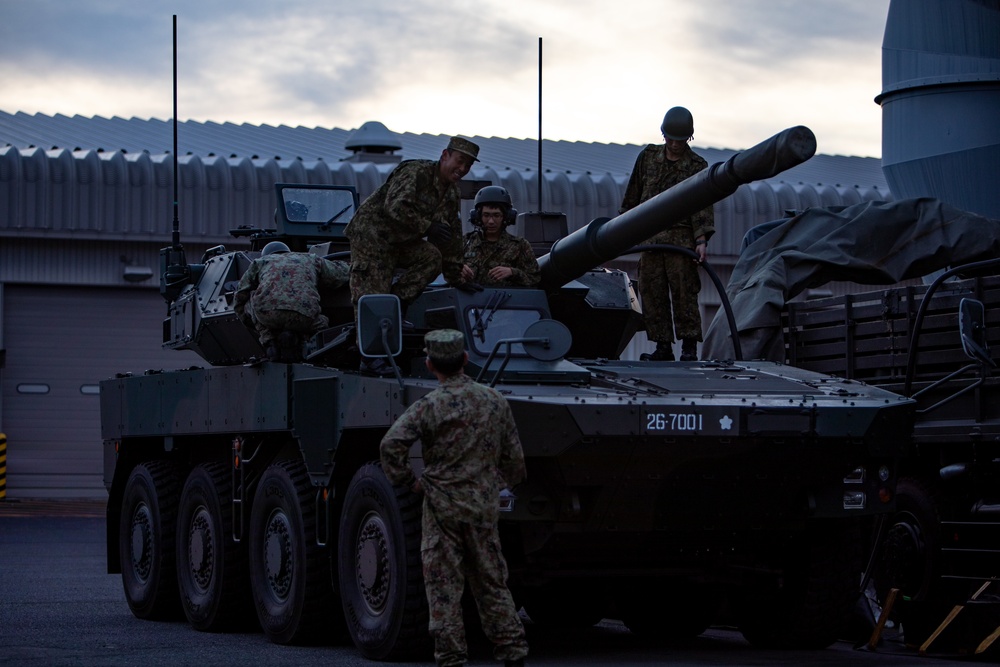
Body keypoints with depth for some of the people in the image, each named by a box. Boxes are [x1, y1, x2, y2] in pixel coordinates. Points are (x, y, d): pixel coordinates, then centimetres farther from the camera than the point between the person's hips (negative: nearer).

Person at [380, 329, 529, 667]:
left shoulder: (430, 405, -11)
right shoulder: (494, 400, 3)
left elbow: (392, 444, -21)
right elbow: (514, 457, 9)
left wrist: (409, 481, -8)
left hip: (442, 503, -4)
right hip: (484, 505, 4)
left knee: (443, 584, 2)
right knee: (491, 581, 13)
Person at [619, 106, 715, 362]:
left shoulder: (697, 166, 1)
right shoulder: (648, 157, 11)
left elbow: (703, 206, -5)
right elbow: (632, 195, 18)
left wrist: (702, 240, -17)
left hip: (681, 239, -4)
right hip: (649, 237, 4)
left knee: (684, 293, -7)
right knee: (652, 294, 2)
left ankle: (689, 346, -3)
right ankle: (663, 346, 7)